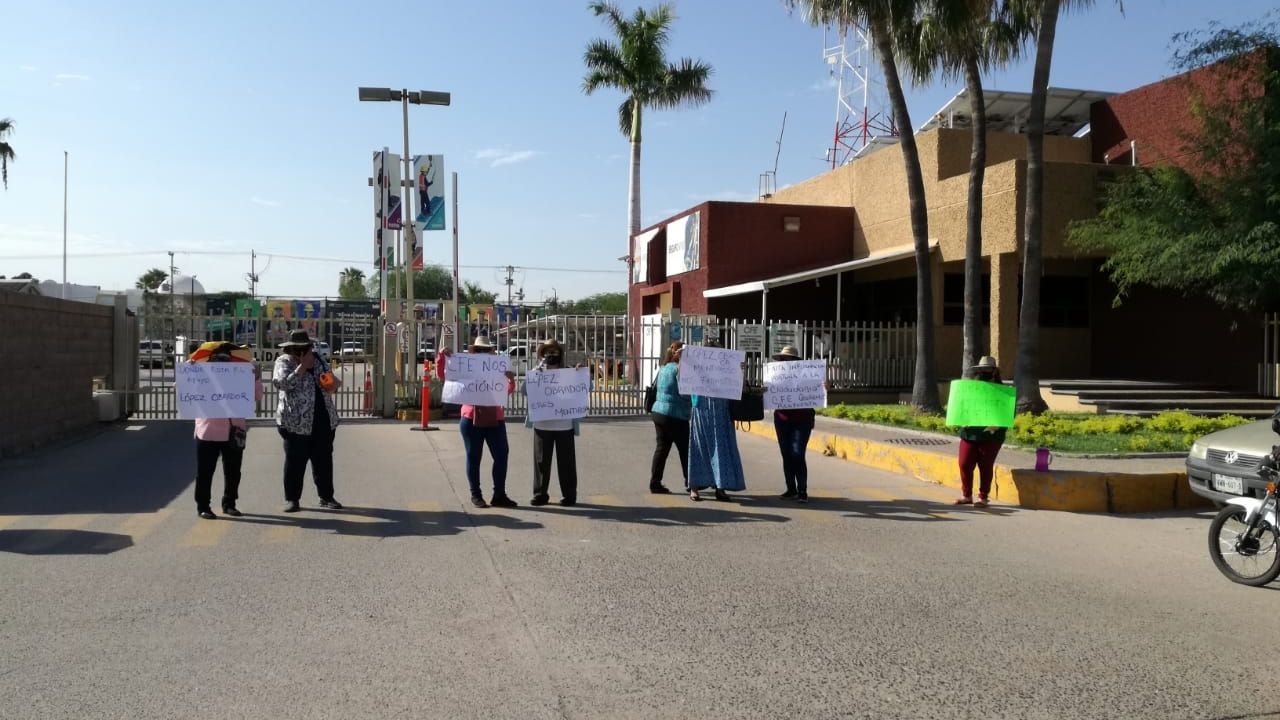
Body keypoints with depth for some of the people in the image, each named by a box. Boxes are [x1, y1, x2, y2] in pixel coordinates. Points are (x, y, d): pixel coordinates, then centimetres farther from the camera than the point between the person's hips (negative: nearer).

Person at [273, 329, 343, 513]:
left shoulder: (318, 359, 12)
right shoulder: (284, 362, -5)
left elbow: (332, 380, 22)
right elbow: (281, 383, -23)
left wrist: (334, 384, -2)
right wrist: (302, 366, -22)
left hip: (324, 420, 5)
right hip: (296, 422, -5)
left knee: (324, 460, 9)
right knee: (295, 461, 2)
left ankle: (326, 497, 18)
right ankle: (291, 499, 15)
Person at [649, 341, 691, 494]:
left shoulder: (663, 368, 13)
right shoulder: (679, 368, -13)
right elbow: (685, 393, -17)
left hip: (658, 411, 8)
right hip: (675, 415, -8)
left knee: (661, 448, 8)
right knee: (685, 449, 5)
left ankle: (655, 483, 5)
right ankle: (690, 483, 13)